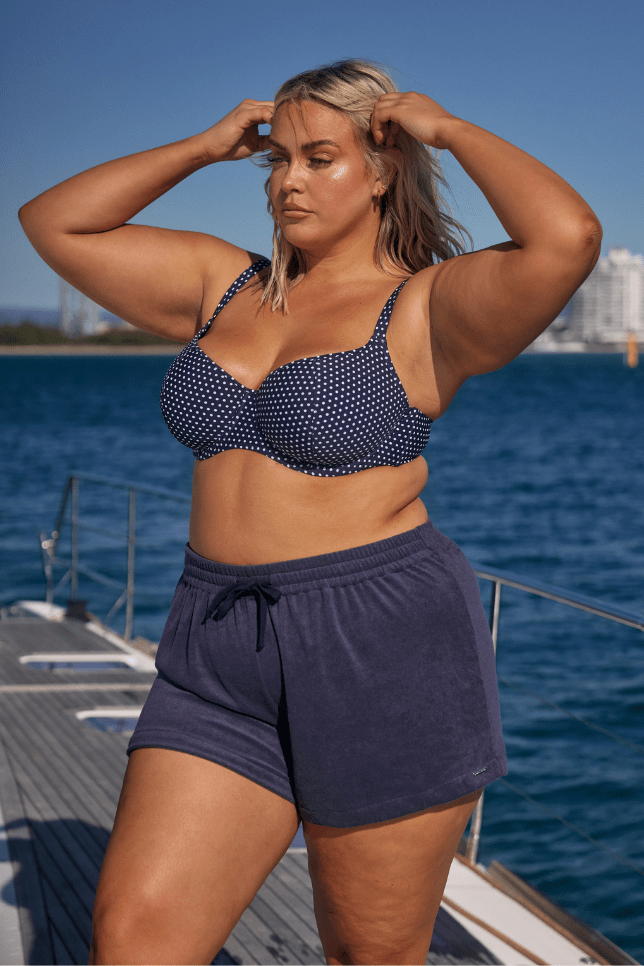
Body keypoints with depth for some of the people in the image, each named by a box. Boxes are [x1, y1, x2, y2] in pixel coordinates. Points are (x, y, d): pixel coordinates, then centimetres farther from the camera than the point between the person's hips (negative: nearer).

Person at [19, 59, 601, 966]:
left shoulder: (427, 308, -5)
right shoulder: (224, 284, 13)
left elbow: (567, 238, -25)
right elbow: (55, 222, 17)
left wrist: (452, 130, -9)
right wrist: (204, 146, 11)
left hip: (385, 649, -5)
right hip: (226, 661, 5)